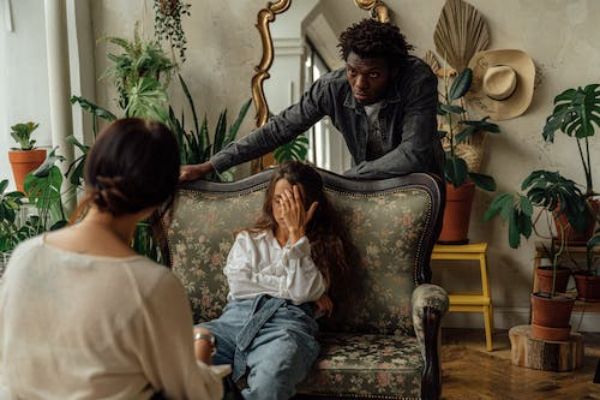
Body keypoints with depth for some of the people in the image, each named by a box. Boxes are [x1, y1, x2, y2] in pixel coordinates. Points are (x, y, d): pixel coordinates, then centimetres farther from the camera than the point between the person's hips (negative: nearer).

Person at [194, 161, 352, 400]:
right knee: (194, 343, -36)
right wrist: (291, 287, 1)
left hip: (287, 321, -2)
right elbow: (238, 284, 7)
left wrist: (296, 233, 3)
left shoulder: (322, 245, 20)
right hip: (239, 315, 2)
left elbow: (304, 291, 0)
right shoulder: (247, 239, 27)